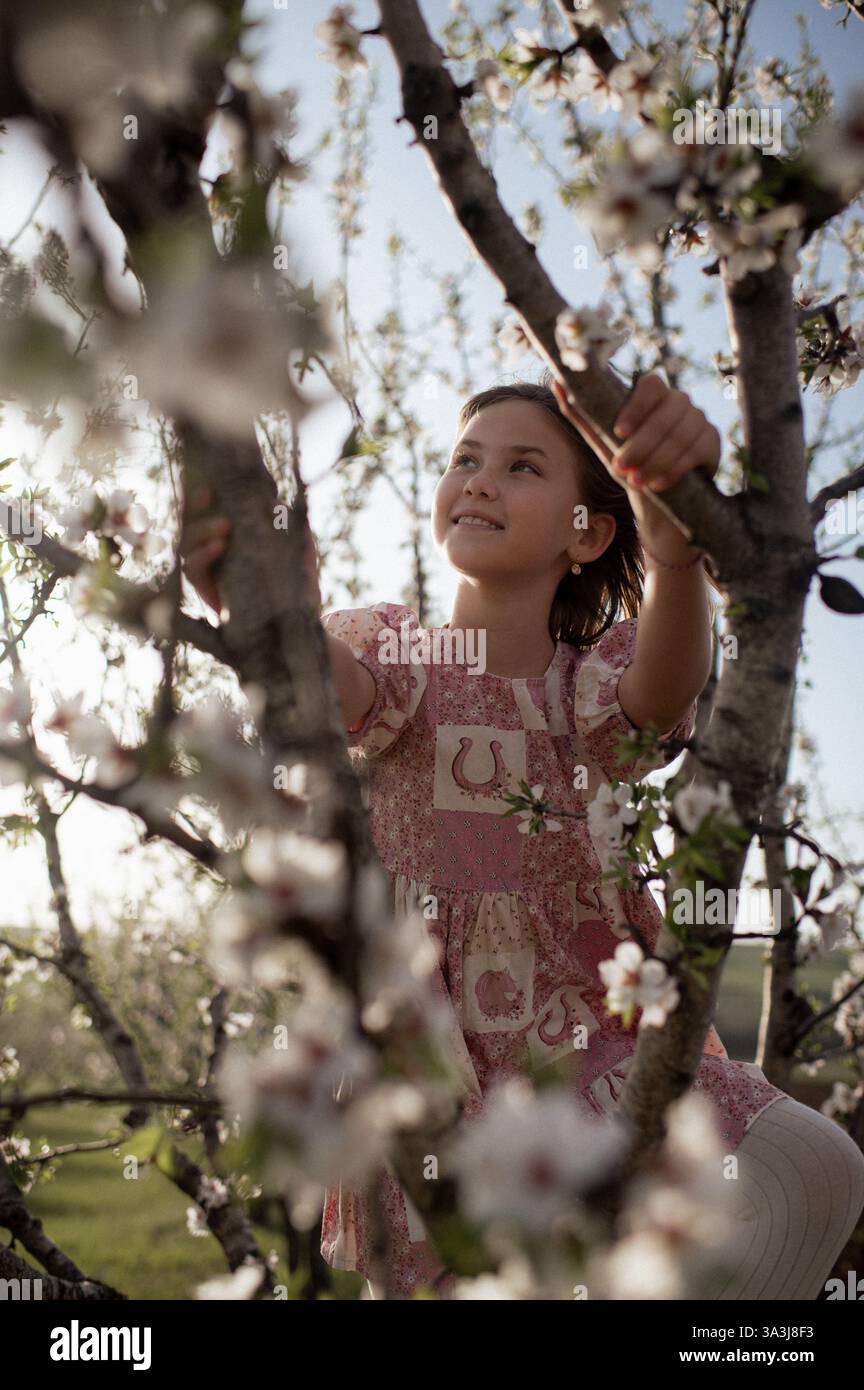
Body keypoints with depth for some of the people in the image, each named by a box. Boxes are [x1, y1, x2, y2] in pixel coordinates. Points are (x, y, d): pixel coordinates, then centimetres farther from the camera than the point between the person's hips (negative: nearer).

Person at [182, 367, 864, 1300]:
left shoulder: (596, 681, -1)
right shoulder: (398, 648, -2)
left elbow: (664, 691, -26)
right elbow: (343, 686, -27)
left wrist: (672, 525, -49)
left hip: (596, 1045, 1)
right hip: (427, 1067, 0)